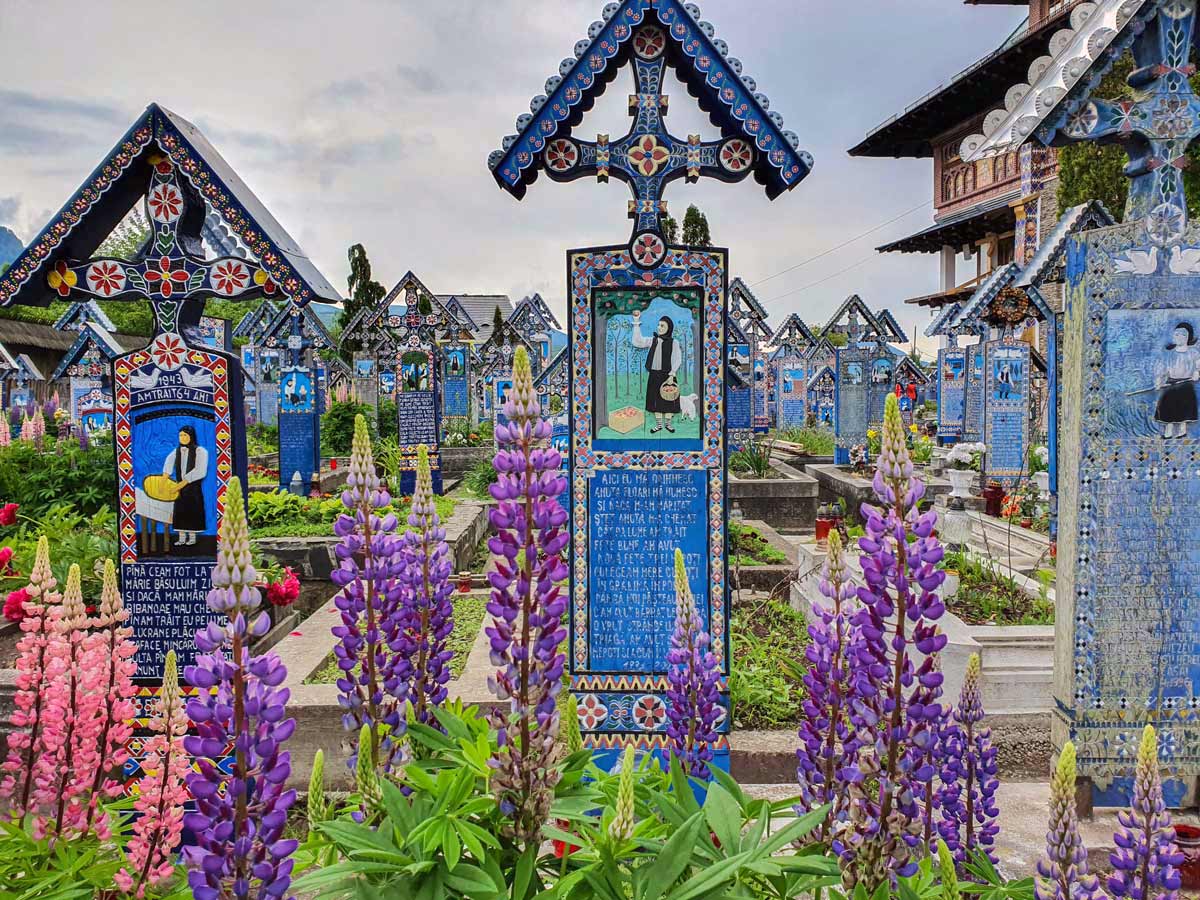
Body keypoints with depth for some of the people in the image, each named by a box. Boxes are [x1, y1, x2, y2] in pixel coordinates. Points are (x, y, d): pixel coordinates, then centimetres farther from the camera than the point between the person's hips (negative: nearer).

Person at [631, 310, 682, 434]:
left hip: (668, 375, -3)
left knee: (668, 399, 5)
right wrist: (636, 322, -14)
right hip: (654, 375, 3)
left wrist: (671, 375, -17)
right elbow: (637, 341, -8)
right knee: (655, 399, 8)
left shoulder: (674, 342, -3)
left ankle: (668, 423, 20)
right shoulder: (652, 340, 4)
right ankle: (659, 424, 19)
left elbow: (677, 360, -7)